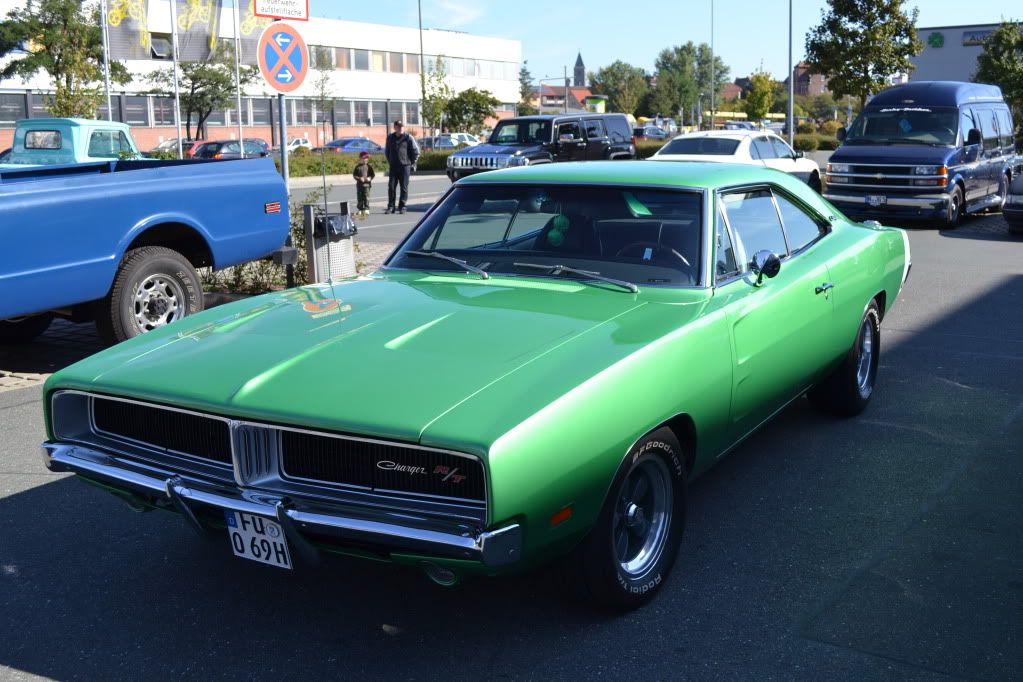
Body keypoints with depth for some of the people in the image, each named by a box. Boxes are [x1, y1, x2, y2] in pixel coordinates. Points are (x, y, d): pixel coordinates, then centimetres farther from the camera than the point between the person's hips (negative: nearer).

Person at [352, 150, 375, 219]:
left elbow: (373, 174, 3)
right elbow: (354, 175, 1)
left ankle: (366, 210, -2)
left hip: (367, 184, -2)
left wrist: (370, 178, -16)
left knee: (366, 198, -7)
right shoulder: (358, 167, 1)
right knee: (359, 198, 7)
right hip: (359, 184, 2)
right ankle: (360, 210, 17)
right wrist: (359, 178, -14)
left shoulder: (369, 167, 0)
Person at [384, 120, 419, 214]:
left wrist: (412, 163, 0)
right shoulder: (390, 137, 9)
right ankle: (390, 207, 2)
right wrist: (390, 162, 16)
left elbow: (416, 152, 1)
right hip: (393, 167, 3)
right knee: (391, 186, -3)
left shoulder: (408, 138, -3)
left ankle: (402, 207, 6)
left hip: (405, 166, -3)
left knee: (404, 187, -1)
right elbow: (386, 151, 23)